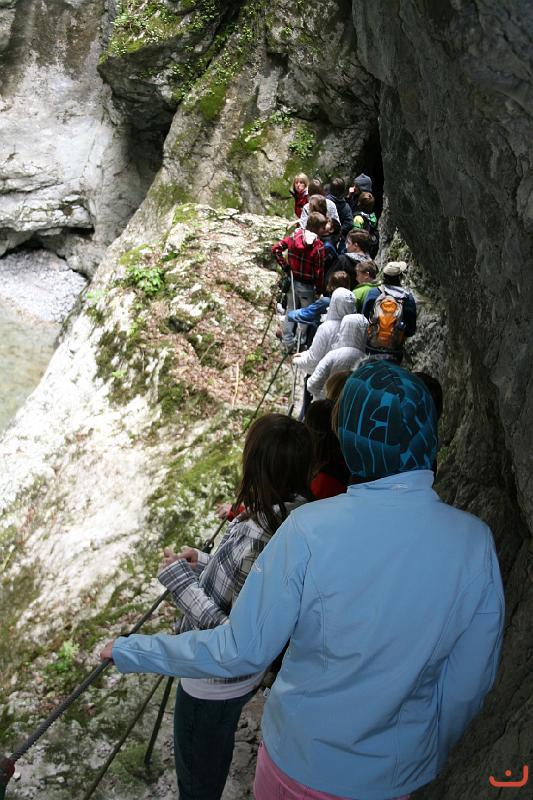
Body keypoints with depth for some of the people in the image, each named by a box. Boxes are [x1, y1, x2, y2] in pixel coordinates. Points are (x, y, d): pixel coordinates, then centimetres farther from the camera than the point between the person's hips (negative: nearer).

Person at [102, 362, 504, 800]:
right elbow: (470, 682, -9)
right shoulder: (475, 542, -19)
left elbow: (241, 650, -21)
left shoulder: (310, 530, -27)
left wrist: (131, 652, -6)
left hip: (302, 757, -2)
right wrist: (436, 748, 11)